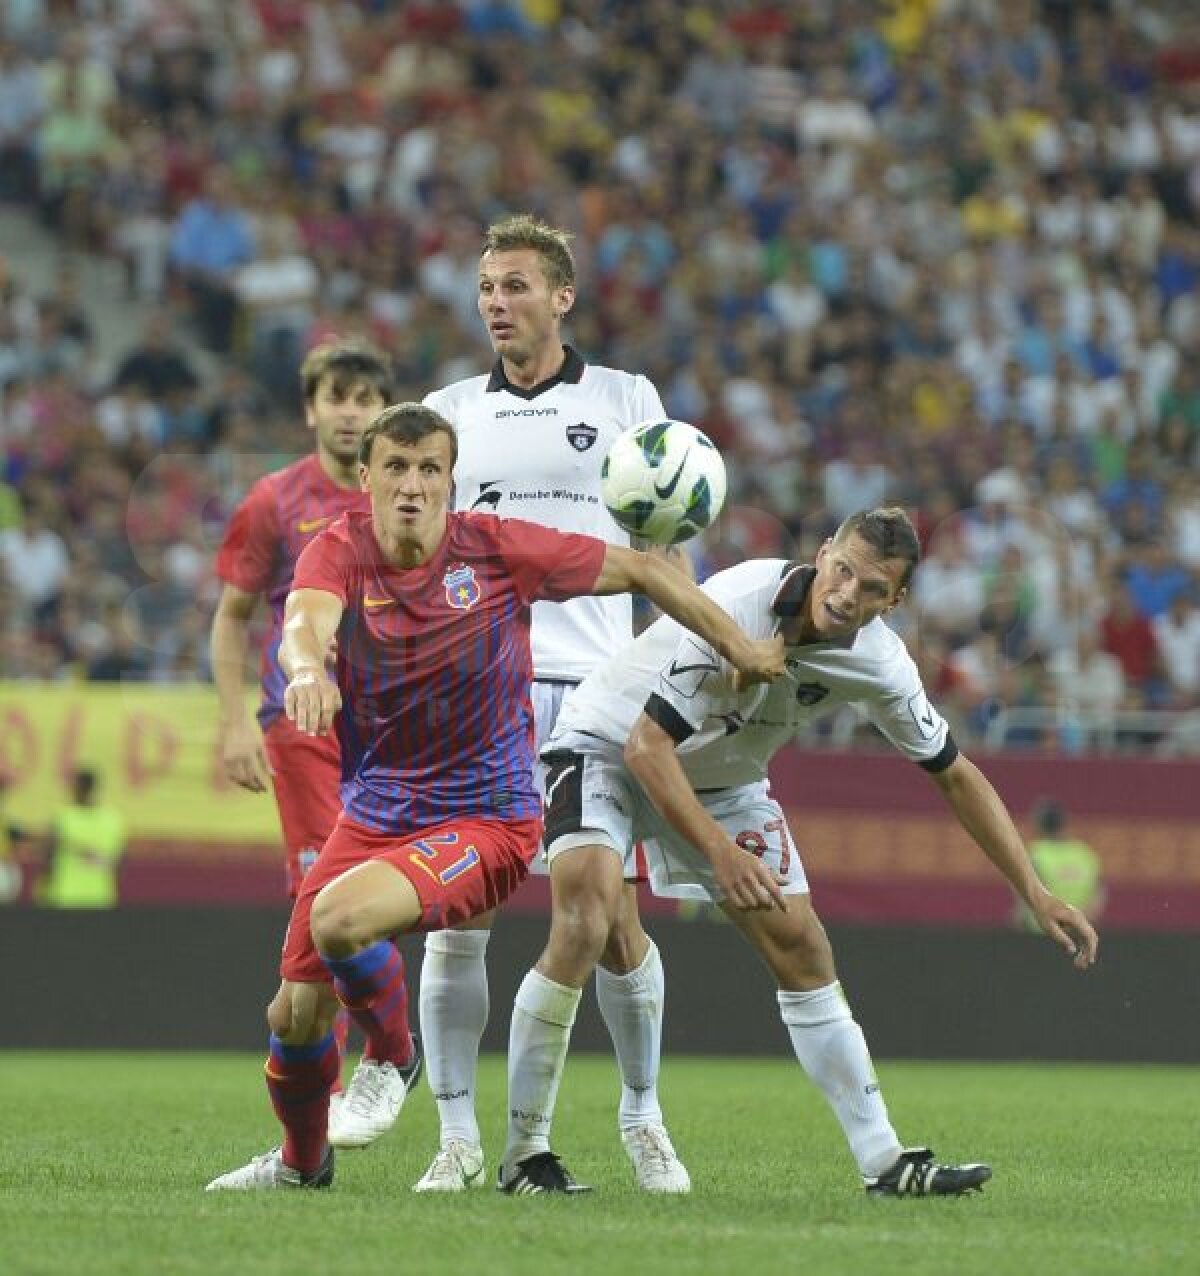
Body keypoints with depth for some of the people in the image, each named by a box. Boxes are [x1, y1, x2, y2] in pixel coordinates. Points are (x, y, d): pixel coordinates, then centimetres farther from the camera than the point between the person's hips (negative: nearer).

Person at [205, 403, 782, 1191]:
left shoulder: (497, 549, -10)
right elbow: (307, 621, -30)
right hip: (372, 818, 4)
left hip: (485, 821, -3)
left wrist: (746, 653, 2)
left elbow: (640, 570, 0)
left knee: (339, 919, -30)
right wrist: (309, 668, -55)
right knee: (296, 1015, 2)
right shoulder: (341, 551, -7)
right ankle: (302, 1161, 34)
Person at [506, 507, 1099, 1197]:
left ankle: (883, 1160, 8)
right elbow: (646, 745, -33)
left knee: (804, 950, 1)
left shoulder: (880, 662, -15)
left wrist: (1037, 894, -5)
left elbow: (956, 775, -1)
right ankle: (523, 1151, -19)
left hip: (724, 777, 6)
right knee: (586, 925, -28)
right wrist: (720, 850, -41)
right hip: (608, 747, -6)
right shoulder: (733, 609, -34)